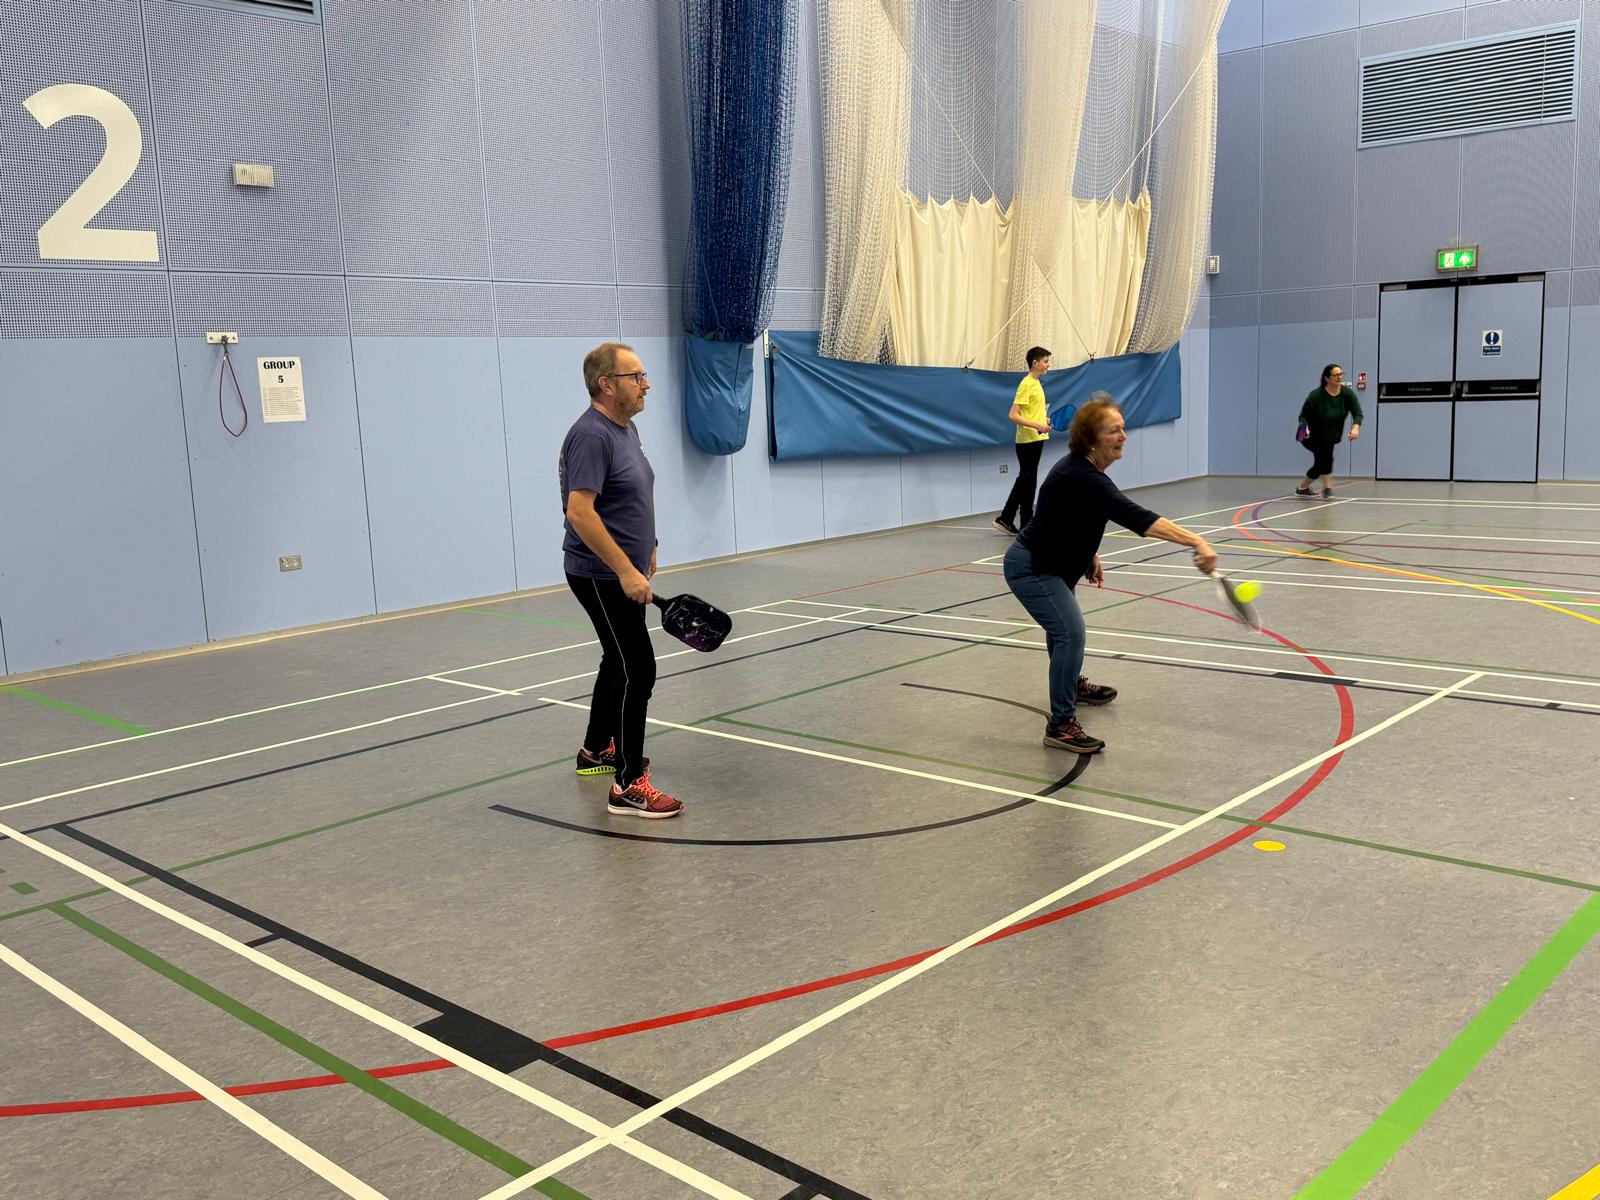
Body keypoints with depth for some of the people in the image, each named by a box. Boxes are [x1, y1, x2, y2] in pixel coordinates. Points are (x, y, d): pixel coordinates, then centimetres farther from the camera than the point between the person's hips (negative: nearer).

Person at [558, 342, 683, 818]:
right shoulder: (591, 435, -21)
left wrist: (645, 548, 25)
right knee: (637, 669, -12)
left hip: (621, 572, 11)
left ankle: (597, 750, 38)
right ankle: (628, 786, -9)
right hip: (601, 576, -11)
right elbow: (579, 511, -28)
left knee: (620, 662, 22)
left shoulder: (626, 428, 10)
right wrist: (626, 571, -28)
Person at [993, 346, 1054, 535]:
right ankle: (1027, 526, 6)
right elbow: (1013, 415, -21)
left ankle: (1005, 519, 20)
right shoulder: (1026, 384, -15)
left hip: (1036, 439, 9)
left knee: (1024, 481, 13)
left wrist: (1047, 419, 14)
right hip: (1027, 440, -9)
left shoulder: (1037, 383, 13)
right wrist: (1037, 425, -28)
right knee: (1028, 482, -2)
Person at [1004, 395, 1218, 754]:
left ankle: (1072, 685, 55)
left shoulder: (1086, 469, -3)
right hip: (1031, 568, -11)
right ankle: (1061, 725, -16)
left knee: (1063, 627, 30)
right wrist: (1197, 543, -51)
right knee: (1070, 632, -21)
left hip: (1049, 564, 11)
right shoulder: (1081, 478, -33)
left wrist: (1090, 555, 11)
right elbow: (1136, 518, -44)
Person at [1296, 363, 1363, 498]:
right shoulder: (1316, 395, -20)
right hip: (1313, 436, -6)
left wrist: (1355, 428, -33)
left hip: (1331, 436, 6)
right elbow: (1303, 416, -15)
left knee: (1320, 464, 10)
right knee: (1326, 455, -29)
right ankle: (1327, 487, -22)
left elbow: (1357, 413, -13)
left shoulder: (1347, 393, -10)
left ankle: (1302, 488, 31)